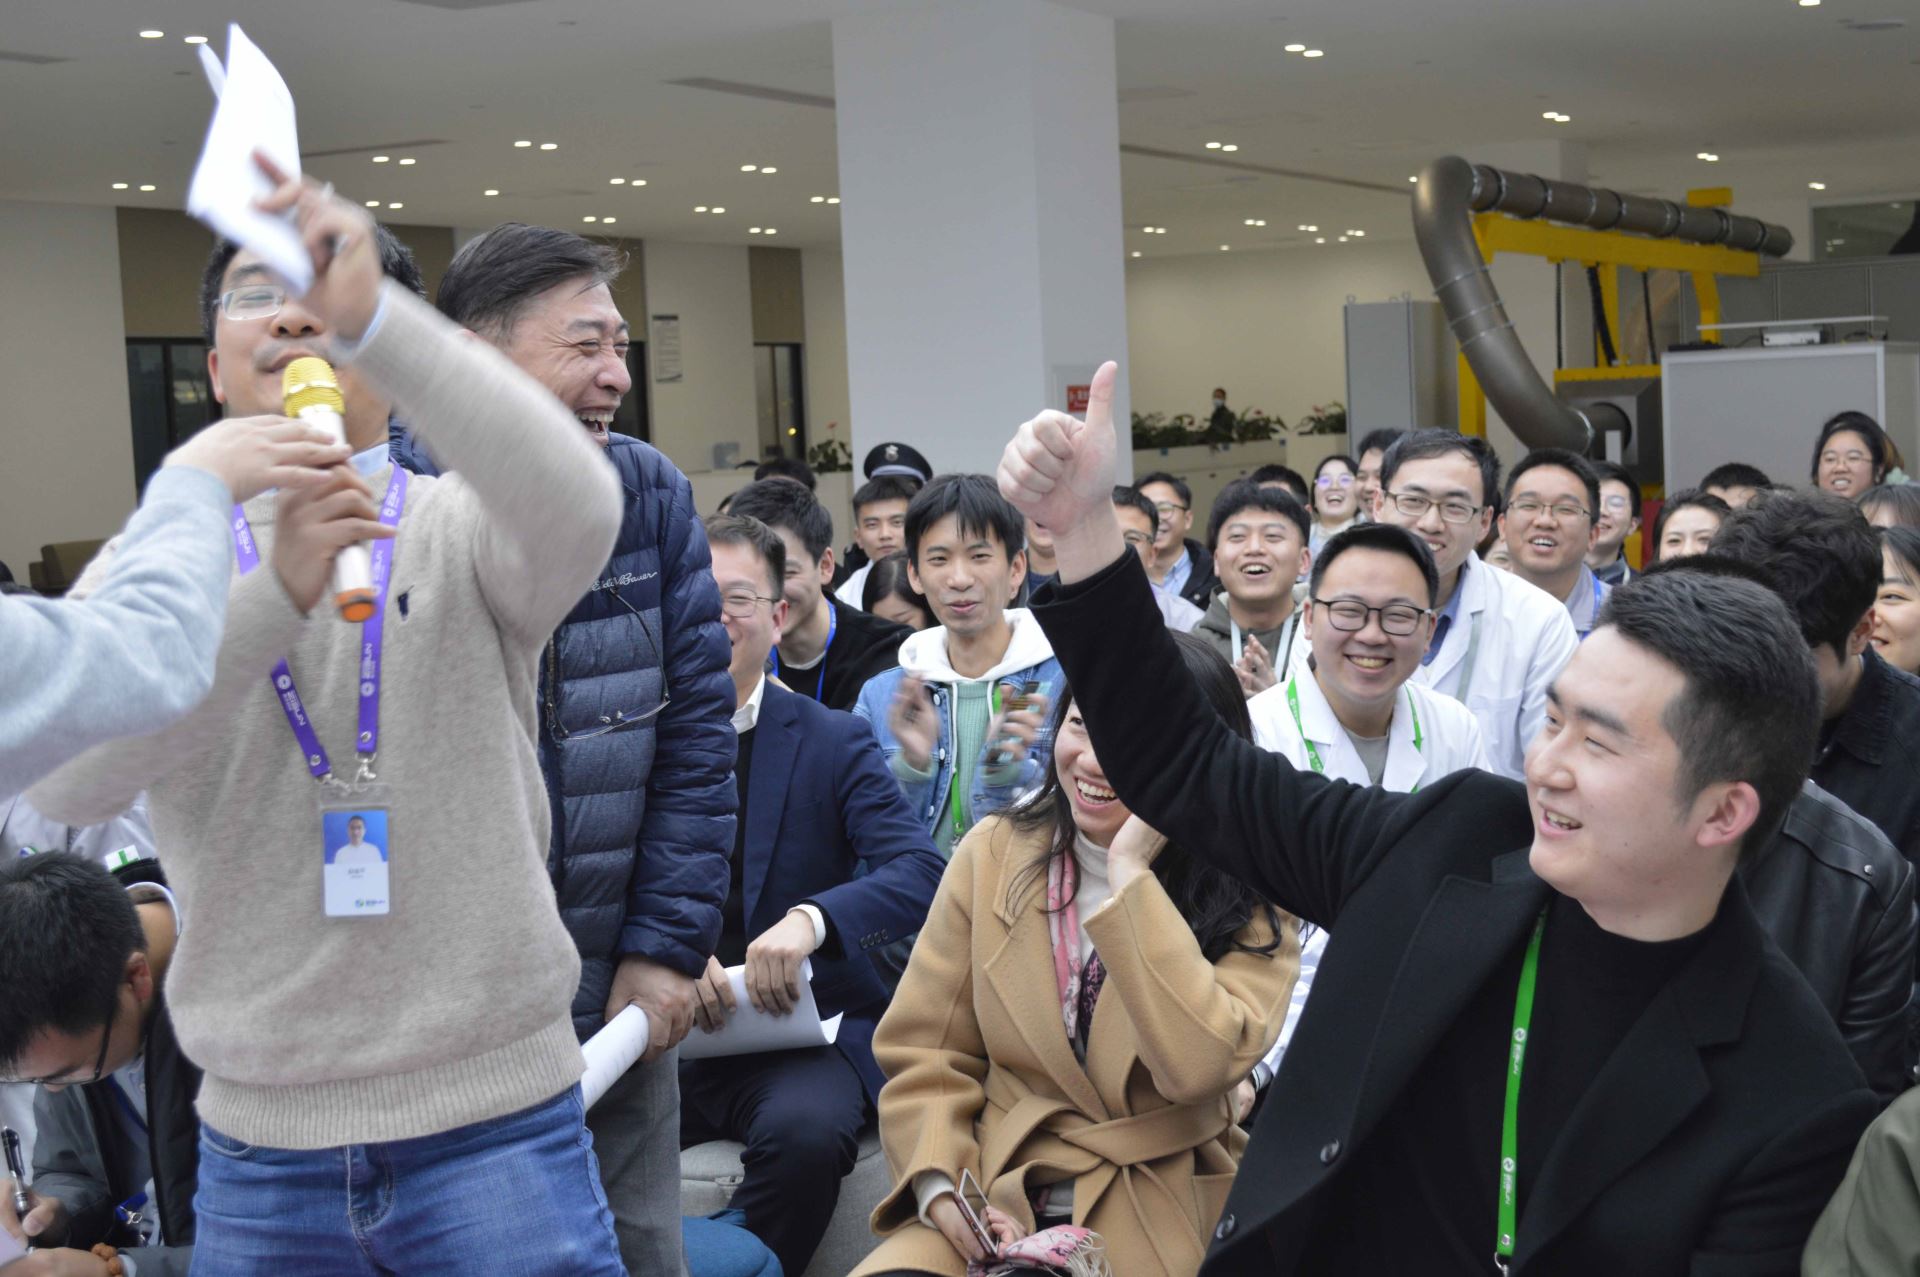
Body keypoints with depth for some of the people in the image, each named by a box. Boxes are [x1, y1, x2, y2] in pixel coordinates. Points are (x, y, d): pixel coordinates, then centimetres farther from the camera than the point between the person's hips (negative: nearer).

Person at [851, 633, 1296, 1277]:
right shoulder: (993, 854, 4)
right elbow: (925, 1054, 4)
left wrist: (1131, 871, -19)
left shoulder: (1247, 900, -4)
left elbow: (1198, 1066, -21)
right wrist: (942, 1187, -12)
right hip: (993, 1205, 2)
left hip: (1157, 1221, -1)